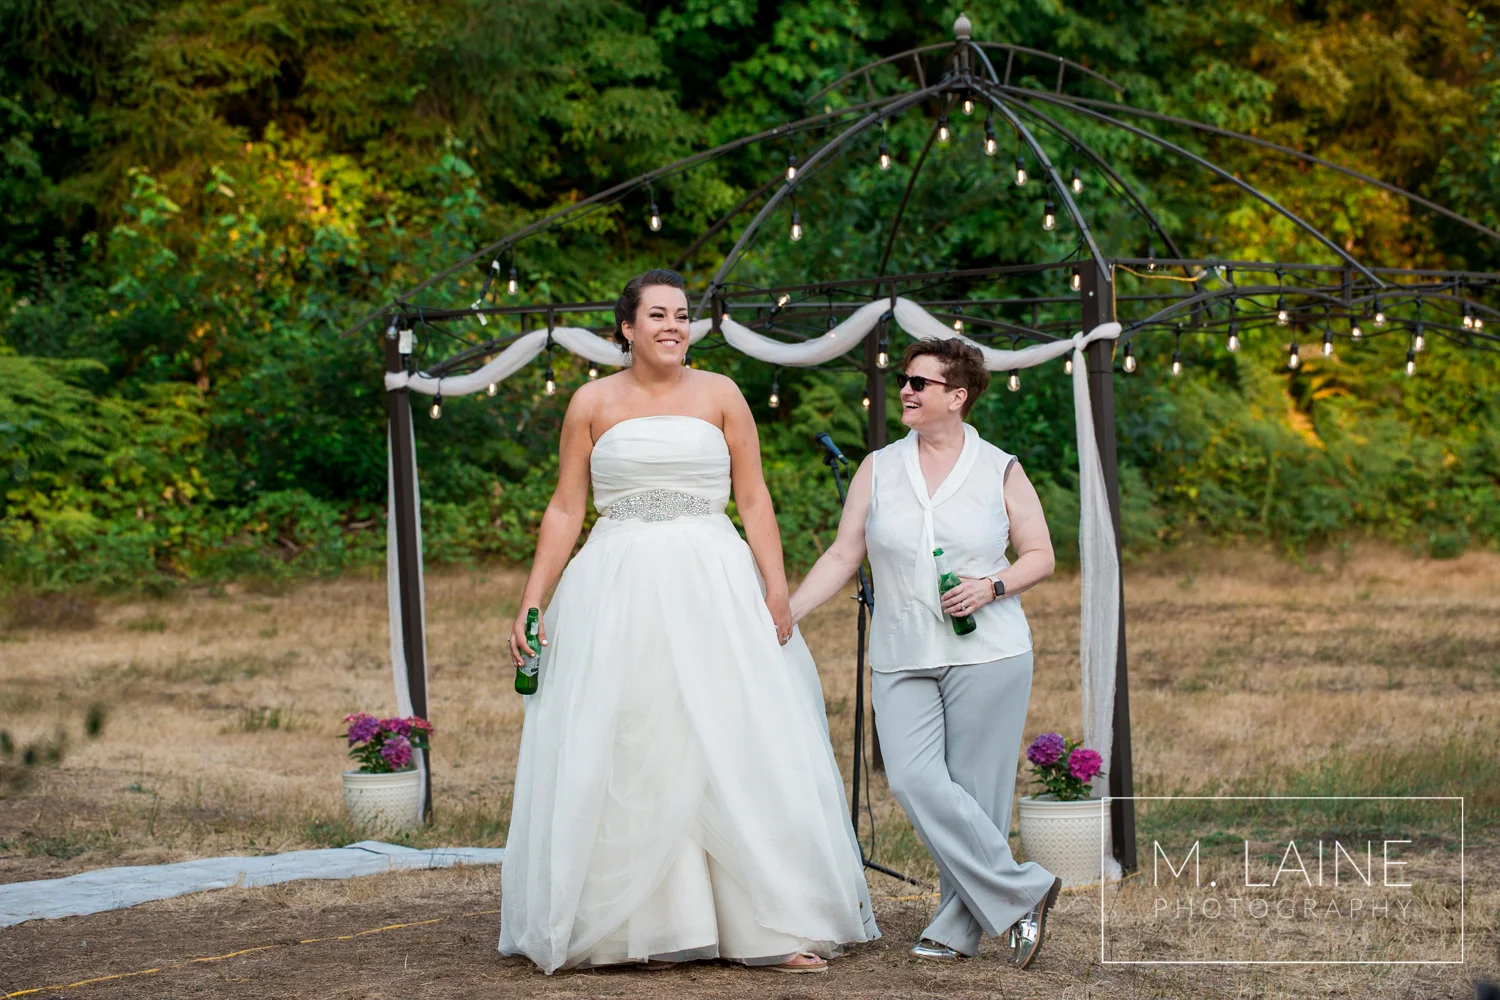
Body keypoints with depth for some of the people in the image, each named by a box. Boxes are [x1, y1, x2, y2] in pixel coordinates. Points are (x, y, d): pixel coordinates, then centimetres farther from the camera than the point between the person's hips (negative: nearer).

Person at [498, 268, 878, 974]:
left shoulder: (719, 394, 7)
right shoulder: (593, 403, 7)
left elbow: (754, 500, 6)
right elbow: (565, 510, 7)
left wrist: (777, 587, -5)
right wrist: (531, 604, 1)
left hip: (715, 591, 0)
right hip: (619, 594, 0)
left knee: (738, 749, -3)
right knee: (630, 758, 0)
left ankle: (772, 926, 0)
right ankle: (653, 927, 7)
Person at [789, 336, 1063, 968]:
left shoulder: (1000, 472, 4)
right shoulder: (878, 470, 9)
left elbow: (1040, 556, 8)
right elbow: (844, 556, 9)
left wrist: (993, 586, -11)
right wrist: (785, 613, 1)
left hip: (986, 654, -2)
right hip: (901, 658, 2)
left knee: (974, 791, -3)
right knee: (915, 781, -12)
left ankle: (958, 929, 8)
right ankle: (1022, 893, -2)